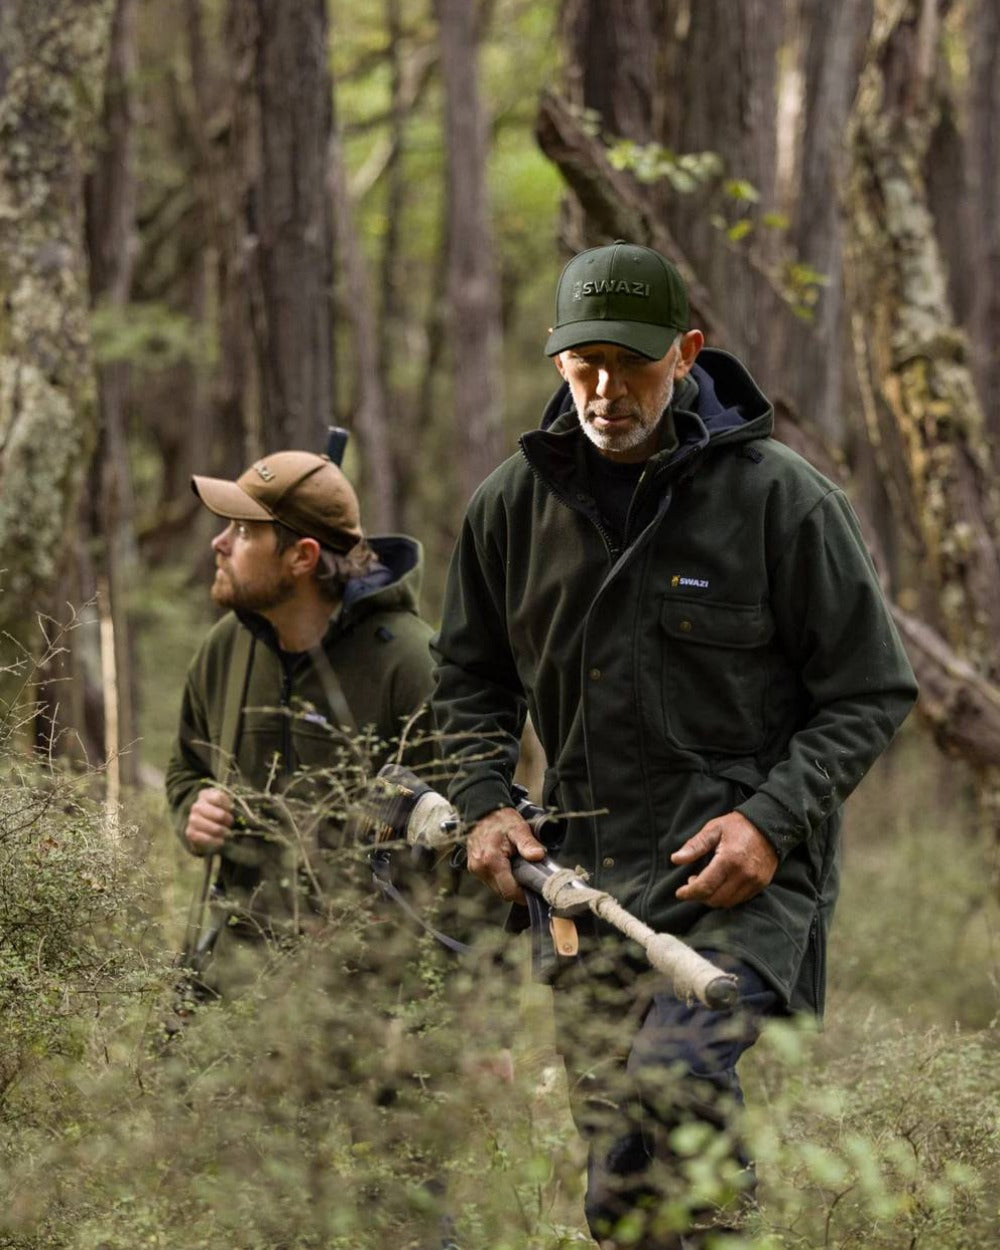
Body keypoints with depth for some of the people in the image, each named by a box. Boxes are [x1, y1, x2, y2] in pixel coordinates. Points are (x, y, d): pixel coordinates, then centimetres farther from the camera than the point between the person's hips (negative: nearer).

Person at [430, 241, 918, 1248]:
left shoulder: (780, 497, -5)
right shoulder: (513, 503, 8)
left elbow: (869, 693, -1)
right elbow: (471, 679, 22)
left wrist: (773, 820, -14)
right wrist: (483, 802, 4)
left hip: (744, 866, -4)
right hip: (589, 871, 5)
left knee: (673, 1079, -29)